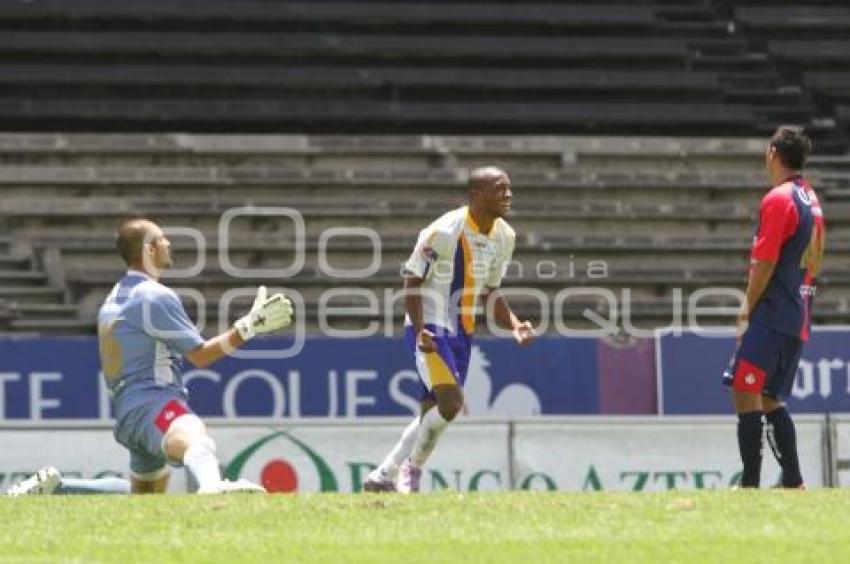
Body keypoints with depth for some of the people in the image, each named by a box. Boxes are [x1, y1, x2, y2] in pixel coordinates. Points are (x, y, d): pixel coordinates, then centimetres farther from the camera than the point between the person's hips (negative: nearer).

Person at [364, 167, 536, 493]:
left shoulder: (504, 237, 7)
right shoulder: (445, 231, -17)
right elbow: (412, 281, -13)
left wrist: (514, 325, 2)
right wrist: (420, 330, -24)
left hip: (461, 332, 8)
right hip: (430, 330, -8)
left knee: (432, 413, 10)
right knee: (451, 402, -21)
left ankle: (382, 477, 21)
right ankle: (412, 471, -4)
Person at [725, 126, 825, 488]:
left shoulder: (778, 199, -11)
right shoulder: (811, 200, 16)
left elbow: (765, 262, -16)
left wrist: (748, 310, -8)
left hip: (771, 317, -9)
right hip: (798, 320, 9)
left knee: (745, 392, -12)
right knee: (770, 399, 14)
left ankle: (750, 483, -18)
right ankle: (793, 482, 10)